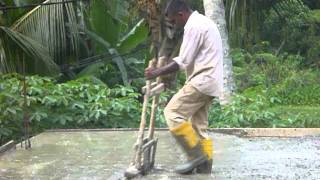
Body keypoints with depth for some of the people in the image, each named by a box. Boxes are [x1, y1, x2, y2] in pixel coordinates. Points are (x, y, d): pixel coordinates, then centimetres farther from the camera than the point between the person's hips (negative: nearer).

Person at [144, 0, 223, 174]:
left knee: (173, 112, -11)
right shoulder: (203, 22, 21)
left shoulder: (194, 26, -12)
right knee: (199, 127, 9)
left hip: (202, 81, -10)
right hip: (209, 81, 10)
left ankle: (196, 155, -10)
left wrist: (158, 72, -10)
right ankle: (204, 169, 9)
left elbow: (182, 61, -16)